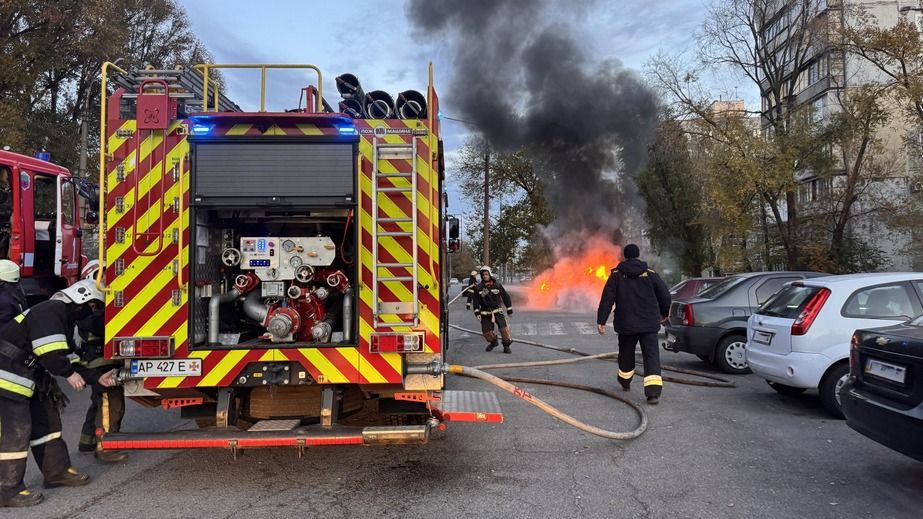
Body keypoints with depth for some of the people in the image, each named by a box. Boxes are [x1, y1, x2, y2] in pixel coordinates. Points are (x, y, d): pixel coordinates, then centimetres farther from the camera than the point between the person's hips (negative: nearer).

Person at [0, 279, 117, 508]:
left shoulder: (64, 318, 17)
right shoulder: (51, 311, -16)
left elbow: (68, 358, 17)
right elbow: (48, 352, -26)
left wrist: (97, 377, 11)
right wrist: (69, 373, -14)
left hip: (26, 378, 11)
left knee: (46, 422, 15)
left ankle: (57, 471, 25)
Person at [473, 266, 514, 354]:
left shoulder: (497, 285, -1)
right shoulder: (478, 288, 0)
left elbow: (505, 297, 6)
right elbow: (476, 301, 3)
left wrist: (509, 310, 8)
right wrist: (477, 313, -7)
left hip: (497, 311, -1)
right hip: (485, 314, 1)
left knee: (504, 328, -17)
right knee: (486, 332, 0)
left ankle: (506, 346, 2)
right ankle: (493, 342, 32)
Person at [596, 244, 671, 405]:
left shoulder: (617, 275, 0)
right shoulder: (650, 274, 3)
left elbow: (607, 299, -7)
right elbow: (665, 295, 7)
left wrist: (601, 321, -6)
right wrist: (664, 313, 25)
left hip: (626, 324, 0)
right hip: (649, 324, 0)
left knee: (626, 353, 21)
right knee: (651, 355, -3)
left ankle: (625, 381, 41)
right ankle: (654, 391, -16)